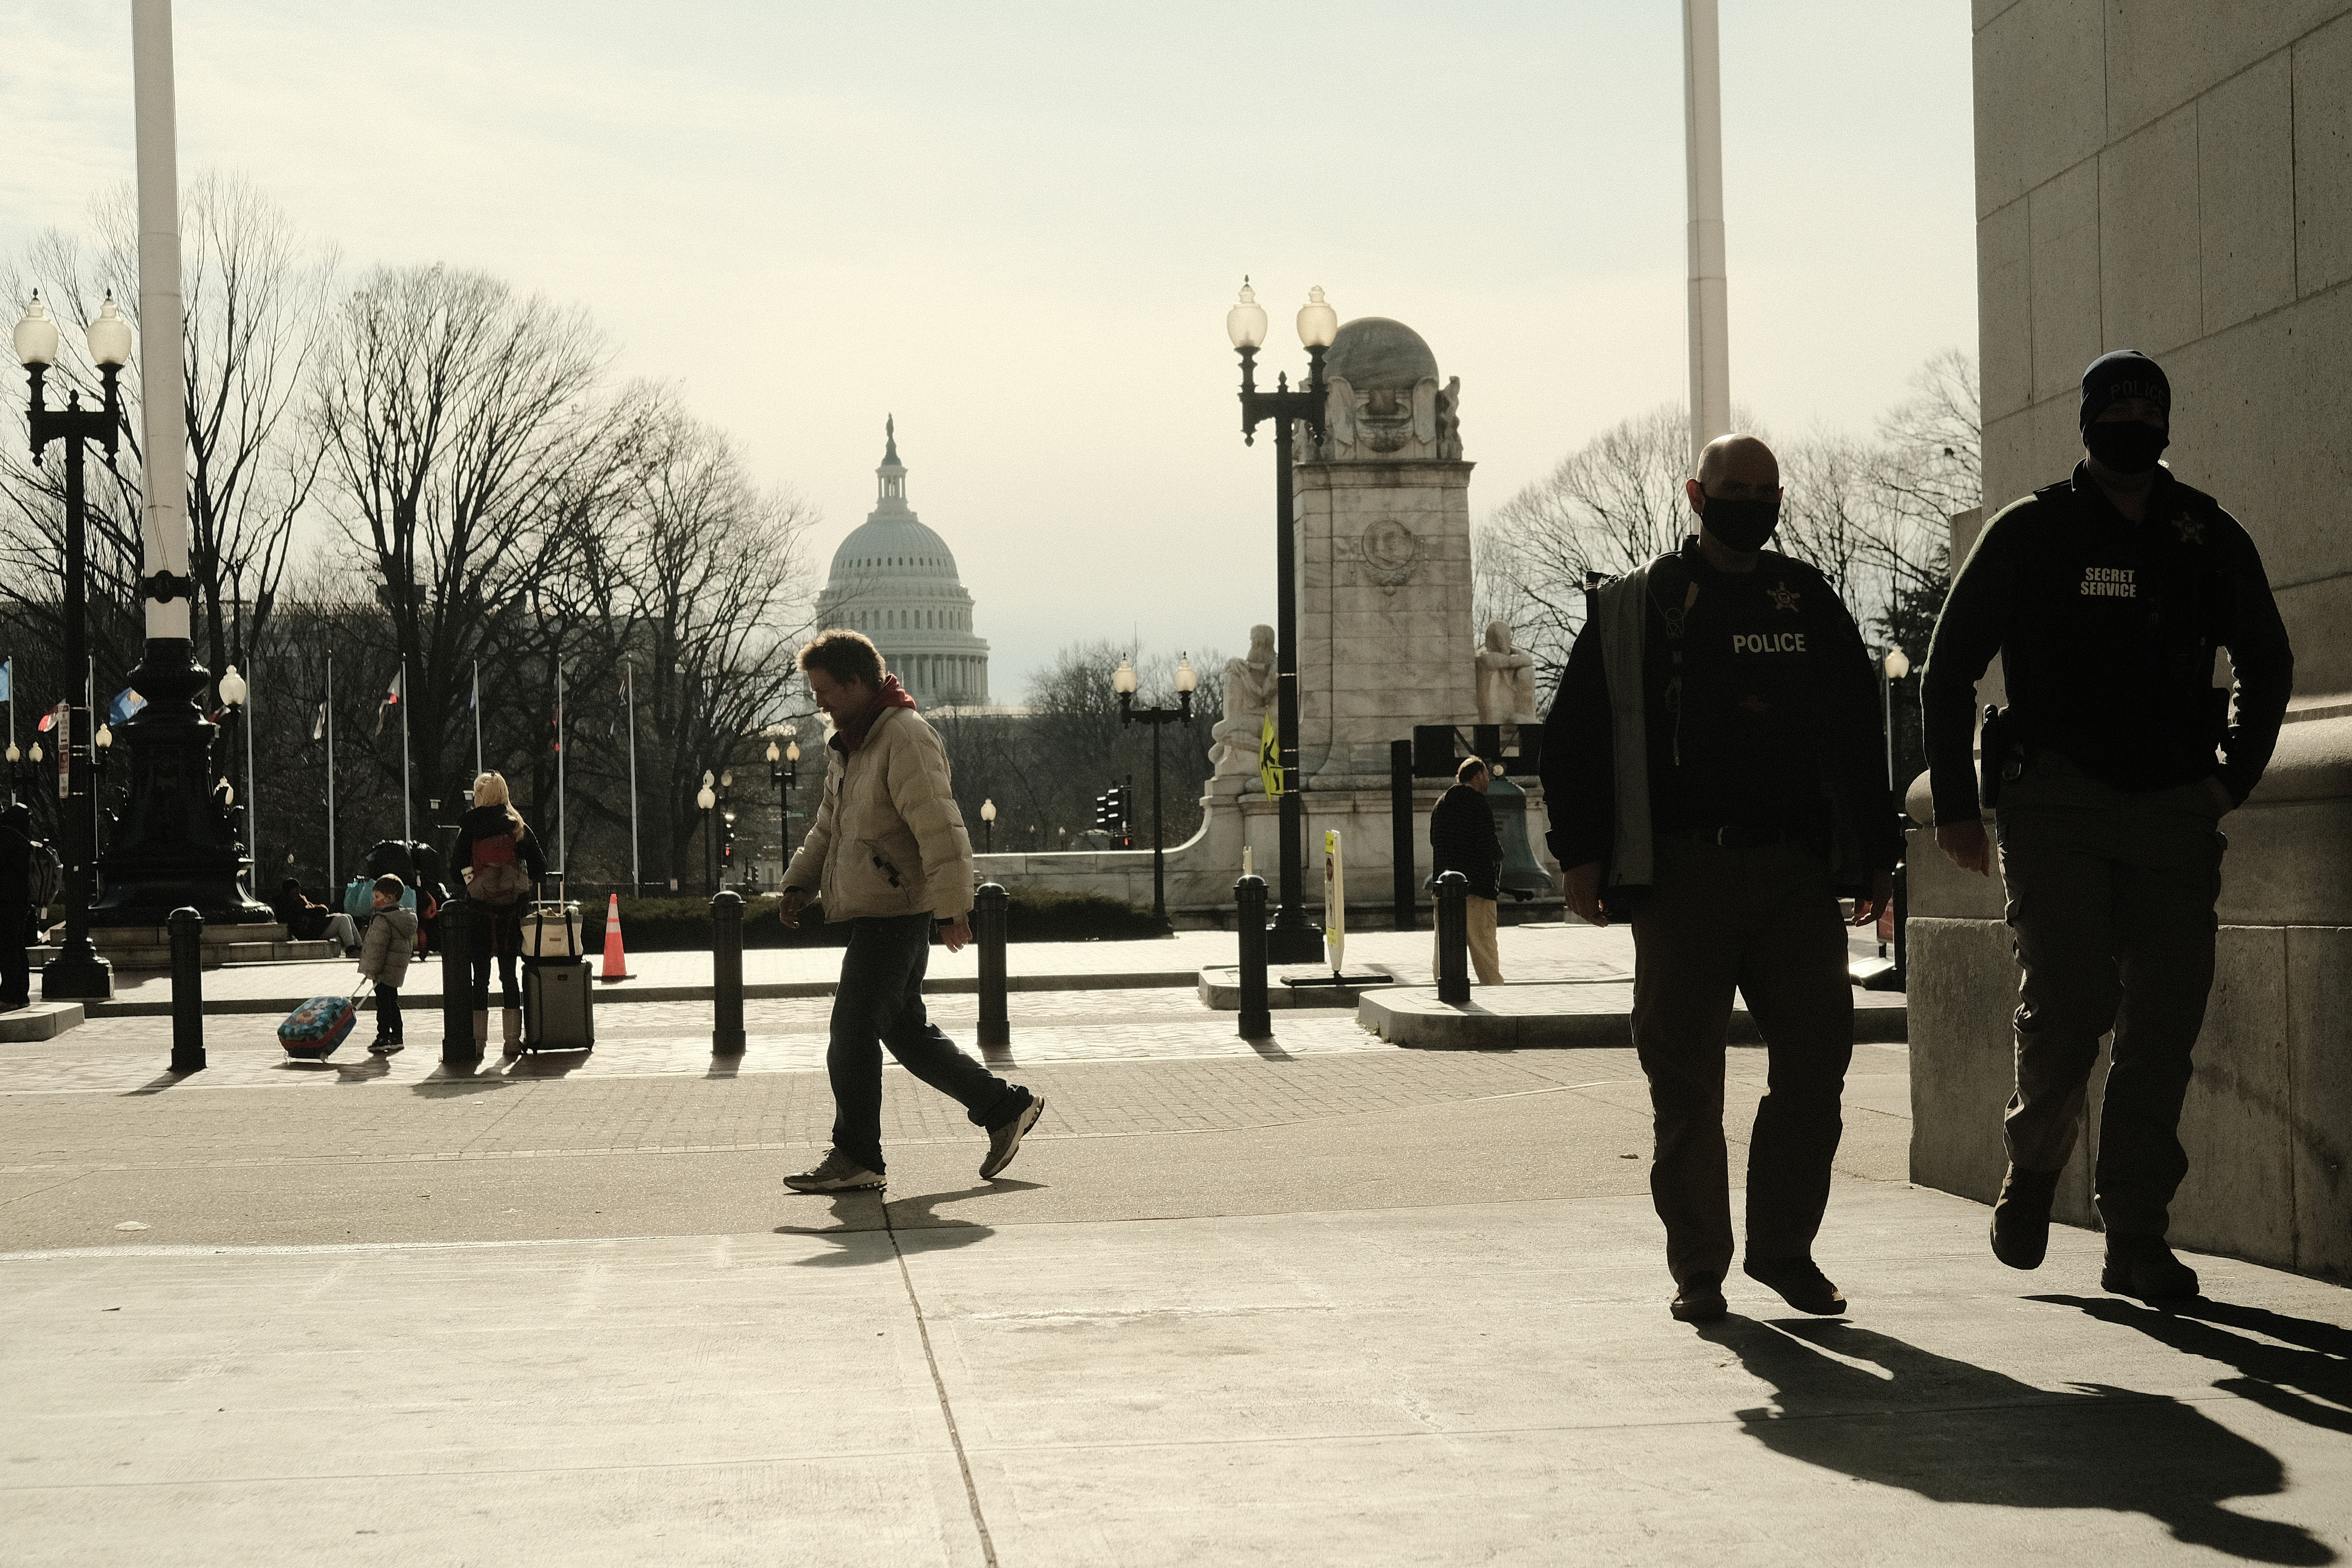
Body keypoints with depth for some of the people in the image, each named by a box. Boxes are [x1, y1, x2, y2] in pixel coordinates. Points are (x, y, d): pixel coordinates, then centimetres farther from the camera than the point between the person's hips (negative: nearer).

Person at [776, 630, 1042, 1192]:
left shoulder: (905, 739, -16)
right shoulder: (849, 745, 16)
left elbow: (940, 828, -21)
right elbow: (829, 826, 26)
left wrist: (952, 906, -25)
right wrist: (801, 883, 14)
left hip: (895, 912, -10)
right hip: (872, 914, 10)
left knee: (852, 1035, -7)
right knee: (906, 1031, 13)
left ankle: (856, 1158, 2)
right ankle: (1006, 1108, 20)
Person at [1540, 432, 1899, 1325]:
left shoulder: (1810, 605, 15)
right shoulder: (1635, 608, 6)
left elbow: (1856, 739, 19)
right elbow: (1575, 737, 4)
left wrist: (1875, 854, 14)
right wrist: (1582, 855, -3)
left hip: (1794, 872, 3)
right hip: (1681, 873, -3)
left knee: (1817, 1057, -1)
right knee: (1685, 1077, -1)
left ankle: (1784, 1246, 13)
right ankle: (1698, 1267, 8)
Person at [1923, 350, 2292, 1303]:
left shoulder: (2208, 538, 12)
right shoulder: (2030, 532, 4)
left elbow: (2267, 663, 26)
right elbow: (1949, 668, 7)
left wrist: (2234, 774, 13)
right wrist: (1954, 804, 2)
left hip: (2174, 805, 3)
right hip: (2057, 802, -3)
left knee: (2165, 1022, -2)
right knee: (2066, 1000, -15)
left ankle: (2136, 1235, 4)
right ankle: (2034, 1166, 13)